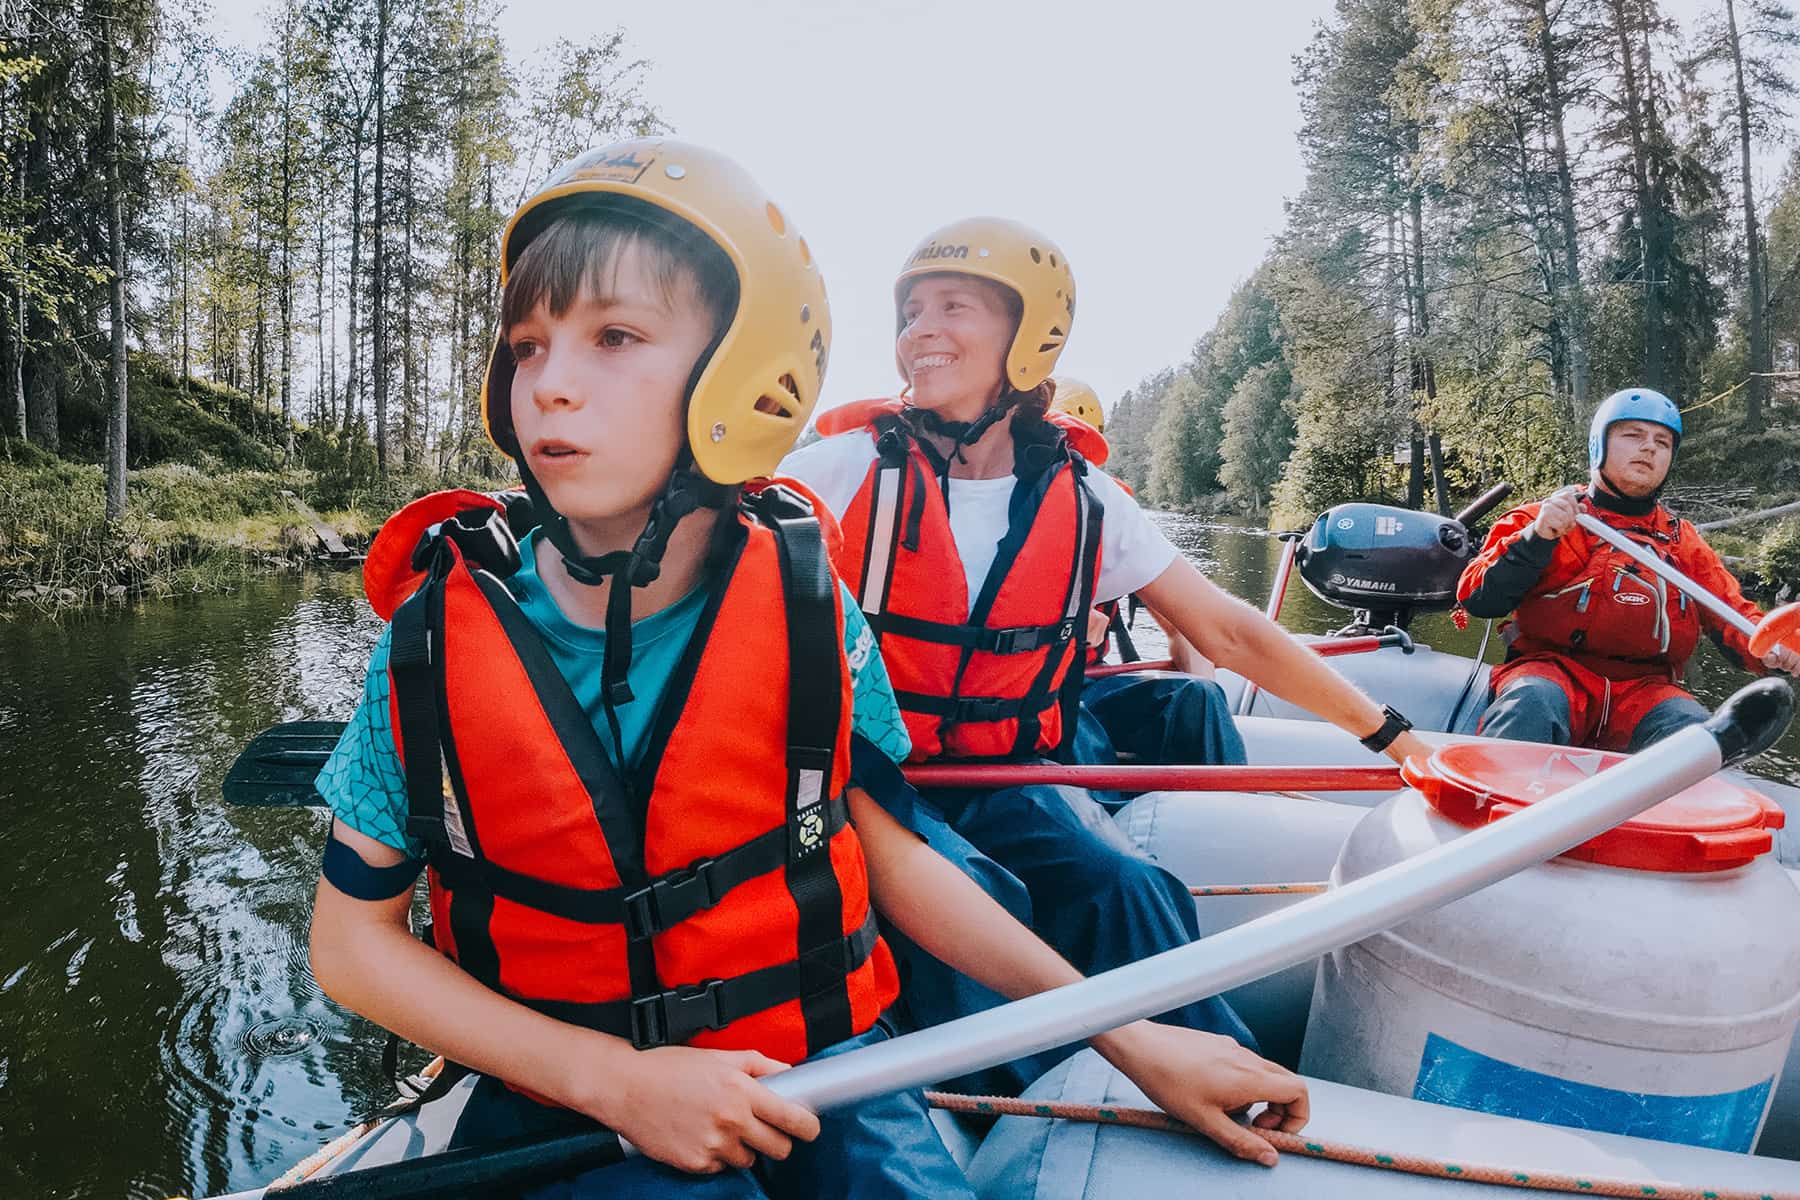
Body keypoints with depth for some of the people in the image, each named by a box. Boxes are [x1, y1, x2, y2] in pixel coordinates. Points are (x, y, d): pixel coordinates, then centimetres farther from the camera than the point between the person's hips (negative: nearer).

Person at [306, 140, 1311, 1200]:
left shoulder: (803, 603, -12)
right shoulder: (441, 629, -13)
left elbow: (888, 853, 0)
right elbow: (353, 939, -3)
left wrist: (1130, 1039, 0)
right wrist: (613, 1076, -16)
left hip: (823, 1067, 2)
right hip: (568, 1104, -1)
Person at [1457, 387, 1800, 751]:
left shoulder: (1685, 541, 24)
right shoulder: (1539, 518, 8)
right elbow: (1476, 598, -4)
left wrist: (1769, 649, -7)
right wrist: (1535, 540, -17)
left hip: (1643, 688, 4)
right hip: (1551, 670, -3)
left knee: (1692, 727, -30)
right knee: (1533, 704, -38)